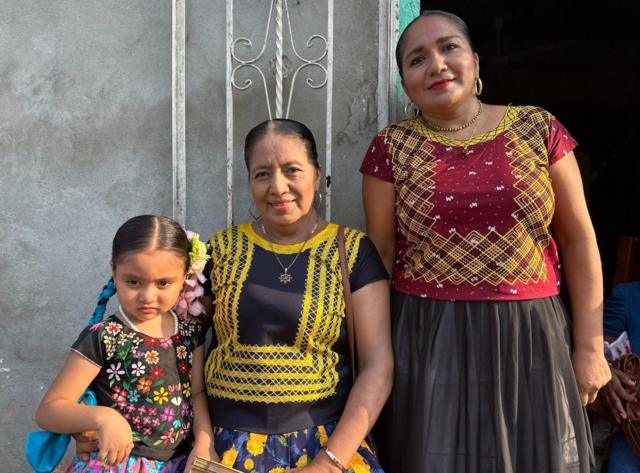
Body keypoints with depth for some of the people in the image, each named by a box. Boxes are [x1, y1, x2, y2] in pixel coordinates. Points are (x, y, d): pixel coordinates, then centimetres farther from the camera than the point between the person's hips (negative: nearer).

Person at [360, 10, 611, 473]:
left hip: (530, 338, 1)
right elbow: (381, 253, 3)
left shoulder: (538, 128, 0)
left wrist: (589, 346, 2)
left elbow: (578, 238, 3)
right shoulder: (391, 147, -1)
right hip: (428, 342, -1)